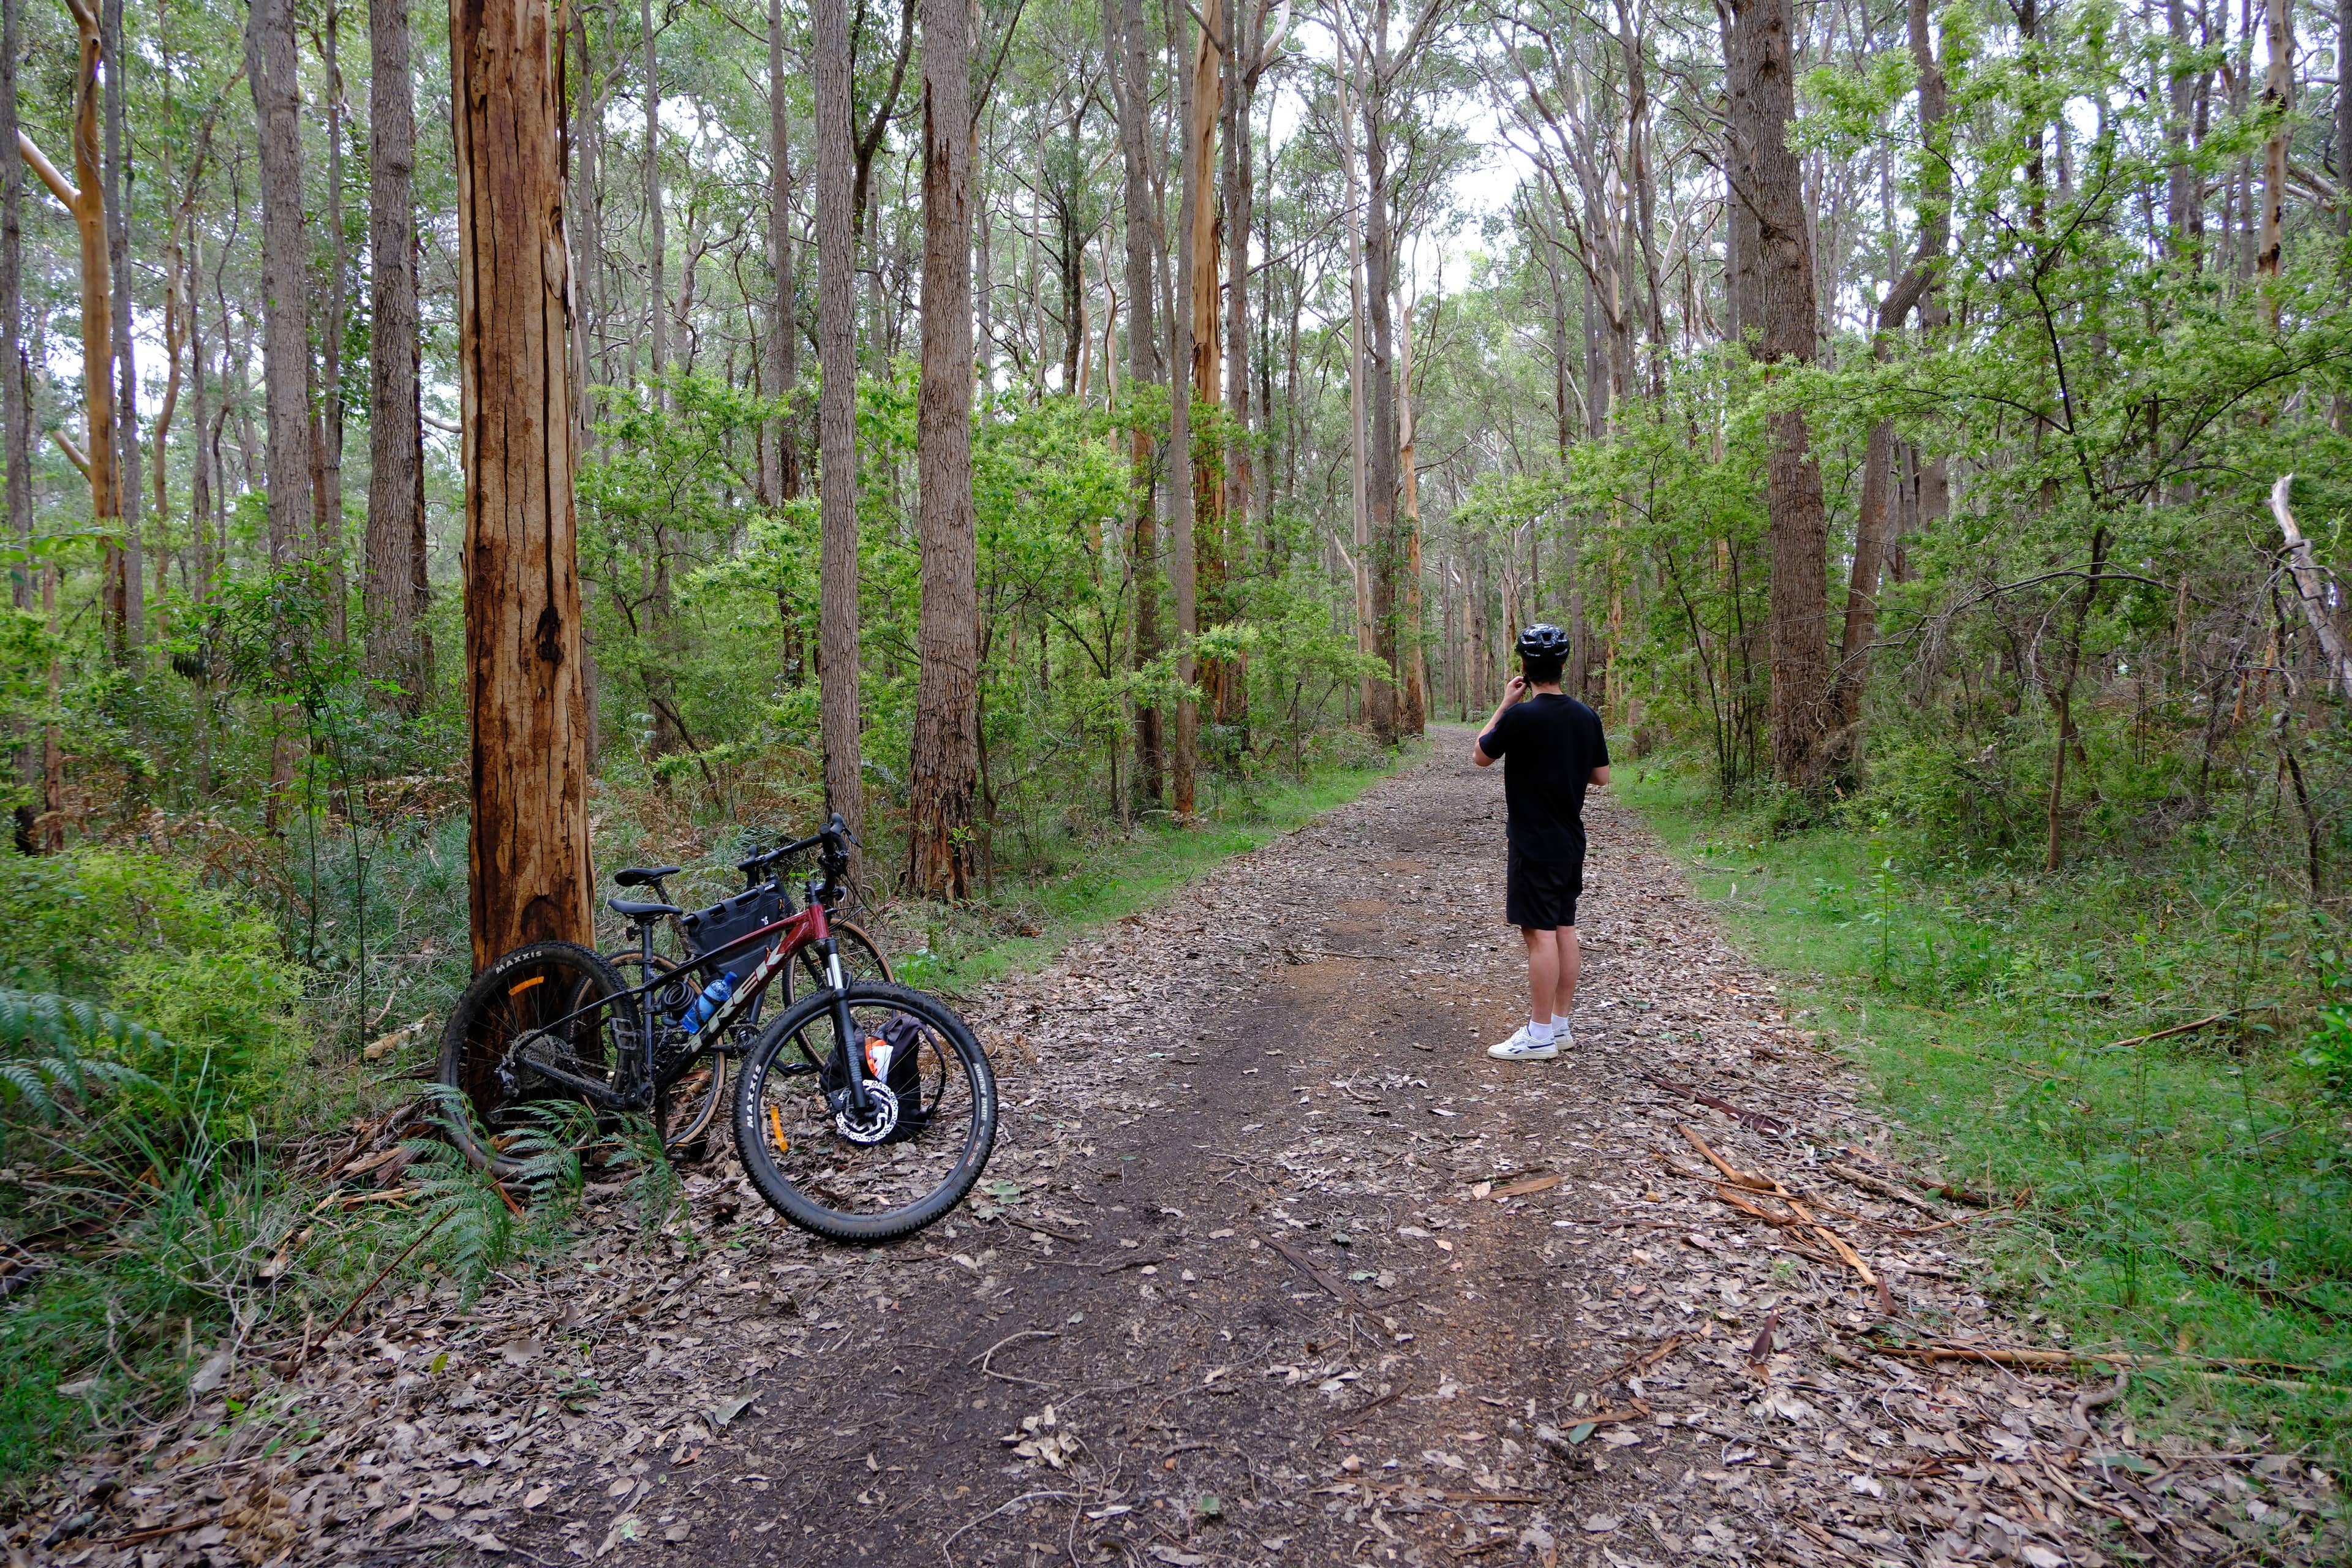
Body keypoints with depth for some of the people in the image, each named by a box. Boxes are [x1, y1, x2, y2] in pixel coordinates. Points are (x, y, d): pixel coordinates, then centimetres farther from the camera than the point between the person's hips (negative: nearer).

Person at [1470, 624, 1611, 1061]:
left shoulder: (1521, 716, -17)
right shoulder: (1586, 716, 3)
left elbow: (1480, 756, -2)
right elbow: (1601, 776, 11)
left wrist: (1504, 704, 3)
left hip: (1534, 844, -7)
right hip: (1571, 841, 7)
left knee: (1540, 933, -4)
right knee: (1564, 928, 12)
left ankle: (1540, 1036, 1)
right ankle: (1560, 1025, 21)